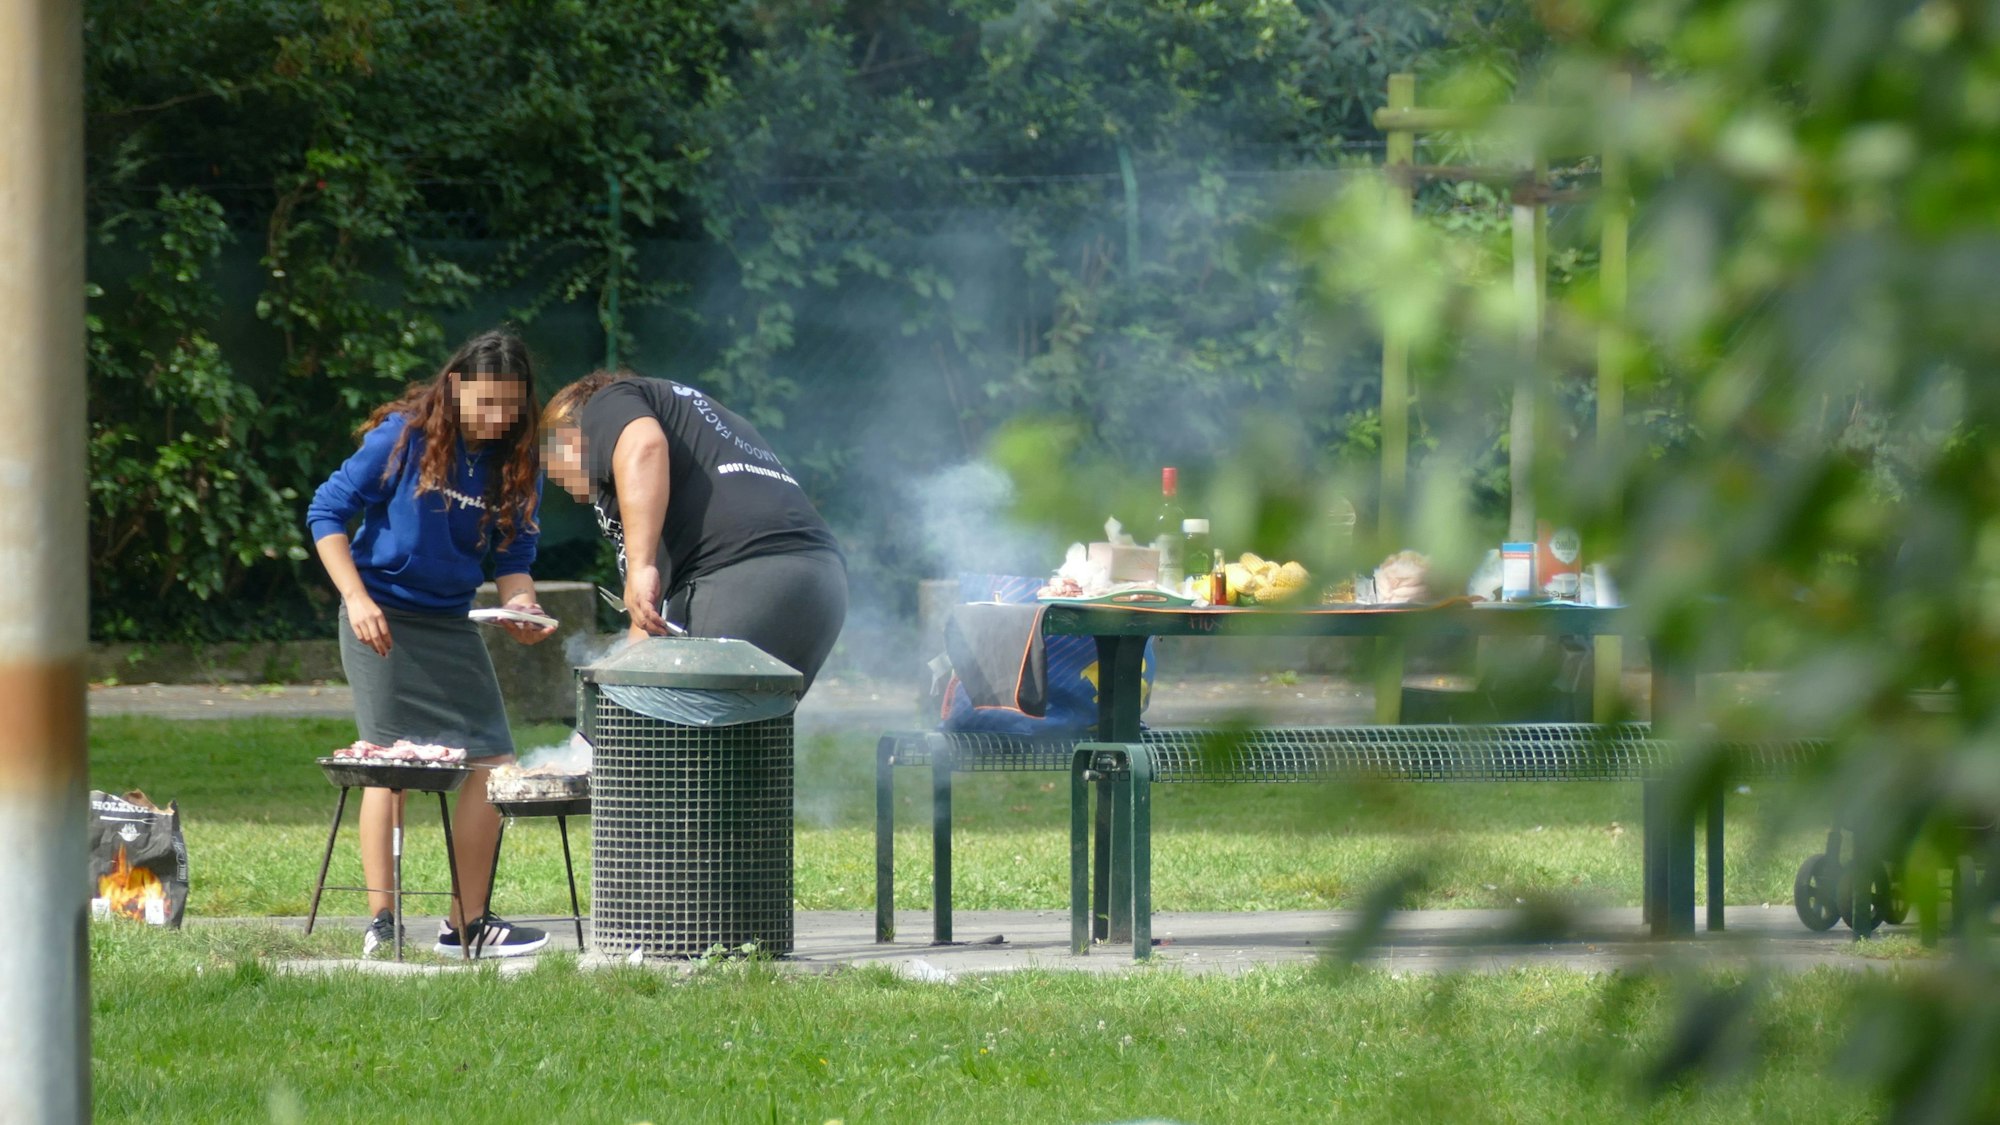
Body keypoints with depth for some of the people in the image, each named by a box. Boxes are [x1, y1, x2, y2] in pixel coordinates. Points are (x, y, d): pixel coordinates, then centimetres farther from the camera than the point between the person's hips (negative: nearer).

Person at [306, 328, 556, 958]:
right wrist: (357, 599, -15)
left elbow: (513, 558, 6)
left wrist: (521, 606, -16)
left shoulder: (517, 462, 1)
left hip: (451, 623, 5)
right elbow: (326, 512, -6)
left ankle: (468, 923, 7)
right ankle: (380, 923, -3)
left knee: (493, 764, -1)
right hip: (382, 618, -5)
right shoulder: (404, 438, -11)